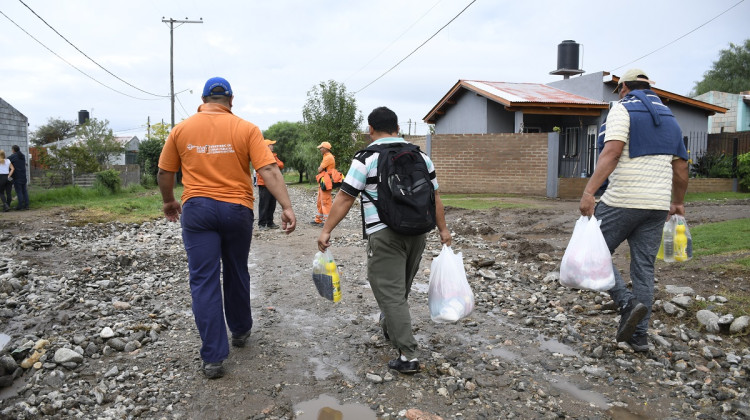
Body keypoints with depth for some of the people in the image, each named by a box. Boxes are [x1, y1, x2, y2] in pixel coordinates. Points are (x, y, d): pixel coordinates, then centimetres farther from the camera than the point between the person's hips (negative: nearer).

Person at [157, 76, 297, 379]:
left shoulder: (181, 129, 3)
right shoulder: (246, 129, -3)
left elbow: (165, 173, 9)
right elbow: (268, 170, -13)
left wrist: (169, 202, 25)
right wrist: (287, 207, -15)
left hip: (197, 209, 0)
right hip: (237, 209, 1)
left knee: (204, 281, 1)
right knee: (237, 273, 19)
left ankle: (213, 357, 0)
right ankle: (240, 331, 37)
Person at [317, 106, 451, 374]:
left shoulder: (367, 158, -6)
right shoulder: (420, 155, 9)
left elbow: (345, 198, -10)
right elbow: (434, 196, 11)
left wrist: (326, 230, -6)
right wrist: (443, 229, 19)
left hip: (385, 233, -6)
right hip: (417, 231, 6)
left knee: (390, 293, -1)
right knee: (401, 288, 22)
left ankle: (408, 356, -3)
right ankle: (390, 329, 44)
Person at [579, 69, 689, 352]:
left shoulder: (622, 109, -2)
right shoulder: (669, 117, 18)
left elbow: (612, 151, -19)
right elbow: (681, 166, 20)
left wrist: (589, 191, -25)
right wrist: (678, 203, 31)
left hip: (622, 202, -6)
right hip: (658, 206, 6)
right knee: (644, 267, 10)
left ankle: (627, 302, -11)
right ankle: (639, 336, 14)